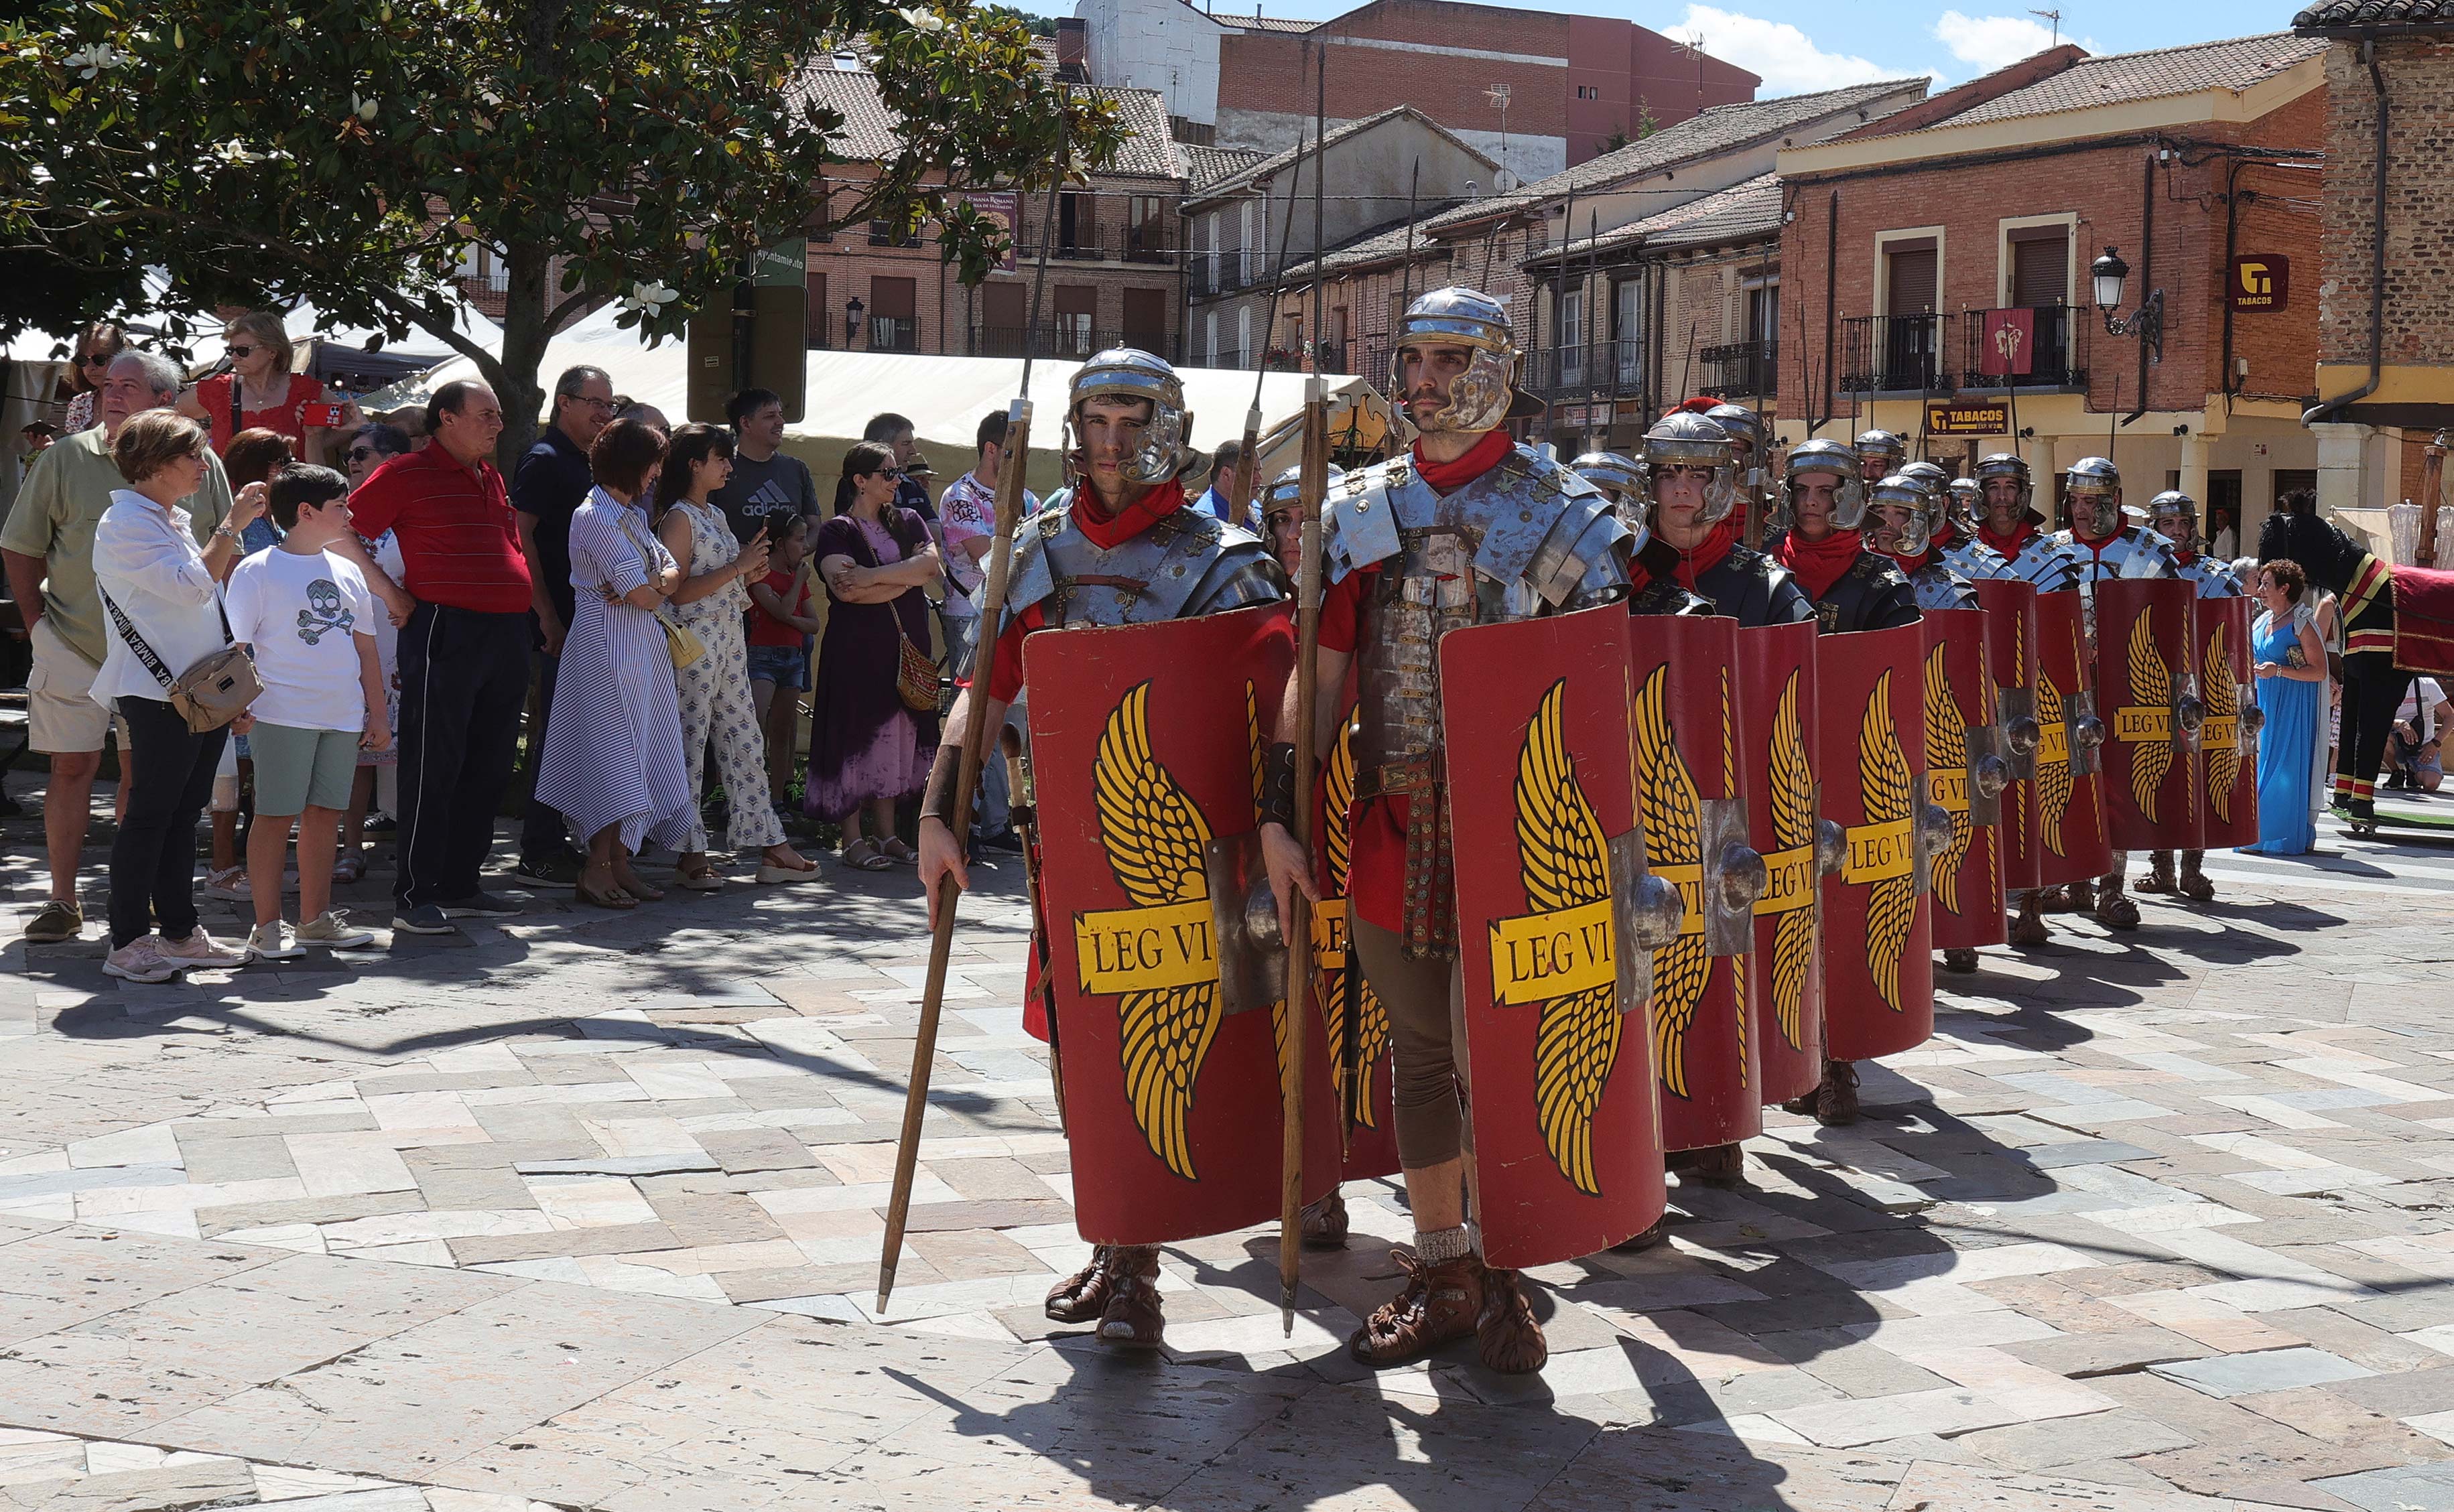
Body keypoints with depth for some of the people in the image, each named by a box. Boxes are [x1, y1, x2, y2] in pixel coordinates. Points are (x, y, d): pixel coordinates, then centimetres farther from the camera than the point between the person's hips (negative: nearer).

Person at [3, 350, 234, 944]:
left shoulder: (201, 465, 2)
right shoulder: (66, 459, -1)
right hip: (74, 644, -1)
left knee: (143, 773, 7)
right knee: (72, 766, 1)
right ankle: (62, 901, 8)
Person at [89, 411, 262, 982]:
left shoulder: (174, 521, 18)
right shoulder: (125, 524, -10)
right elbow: (193, 587, -21)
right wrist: (232, 527, -15)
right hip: (157, 694, -9)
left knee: (184, 812, 11)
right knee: (150, 813, -7)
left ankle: (179, 930, 16)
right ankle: (127, 942, -2)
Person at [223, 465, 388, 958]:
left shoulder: (347, 573, 14)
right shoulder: (257, 571, -5)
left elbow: (365, 647, 18)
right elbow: (234, 646, -7)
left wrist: (377, 713, 15)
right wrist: (238, 707, -15)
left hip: (342, 716, 6)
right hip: (282, 714, -6)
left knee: (325, 814, 11)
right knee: (276, 816, -2)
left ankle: (316, 917, 20)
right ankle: (267, 927, 3)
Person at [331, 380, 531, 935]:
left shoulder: (493, 479, 18)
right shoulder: (408, 473, -3)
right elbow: (341, 531, -6)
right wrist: (391, 594, -8)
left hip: (507, 633, 8)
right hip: (445, 630, -7)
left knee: (489, 766, 10)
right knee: (434, 766, -5)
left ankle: (460, 885, 19)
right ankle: (414, 895, -1)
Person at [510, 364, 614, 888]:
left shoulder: (589, 465, 17)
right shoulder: (545, 460, -9)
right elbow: (521, 537, -16)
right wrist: (548, 617, -21)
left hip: (585, 623, 9)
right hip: (555, 623, -9)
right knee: (552, 732, -7)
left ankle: (555, 843, 18)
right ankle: (539, 853, -3)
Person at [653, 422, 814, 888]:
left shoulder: (716, 515, 18)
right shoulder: (679, 518, -9)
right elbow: (676, 591, -17)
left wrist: (750, 575, 7)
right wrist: (736, 568, -16)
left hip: (730, 637, 9)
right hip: (695, 637, -9)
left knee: (746, 745, 9)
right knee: (690, 746, -4)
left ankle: (772, 849, 11)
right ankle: (692, 856, 1)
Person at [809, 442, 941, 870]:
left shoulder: (908, 522, 15)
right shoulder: (837, 531, 0)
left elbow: (930, 565, -4)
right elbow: (845, 588, -16)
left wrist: (874, 577, -13)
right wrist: (904, 581, -10)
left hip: (906, 643, 5)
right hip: (857, 646, -5)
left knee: (897, 731, 5)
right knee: (857, 733, -6)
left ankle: (885, 832, 12)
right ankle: (852, 839, -3)